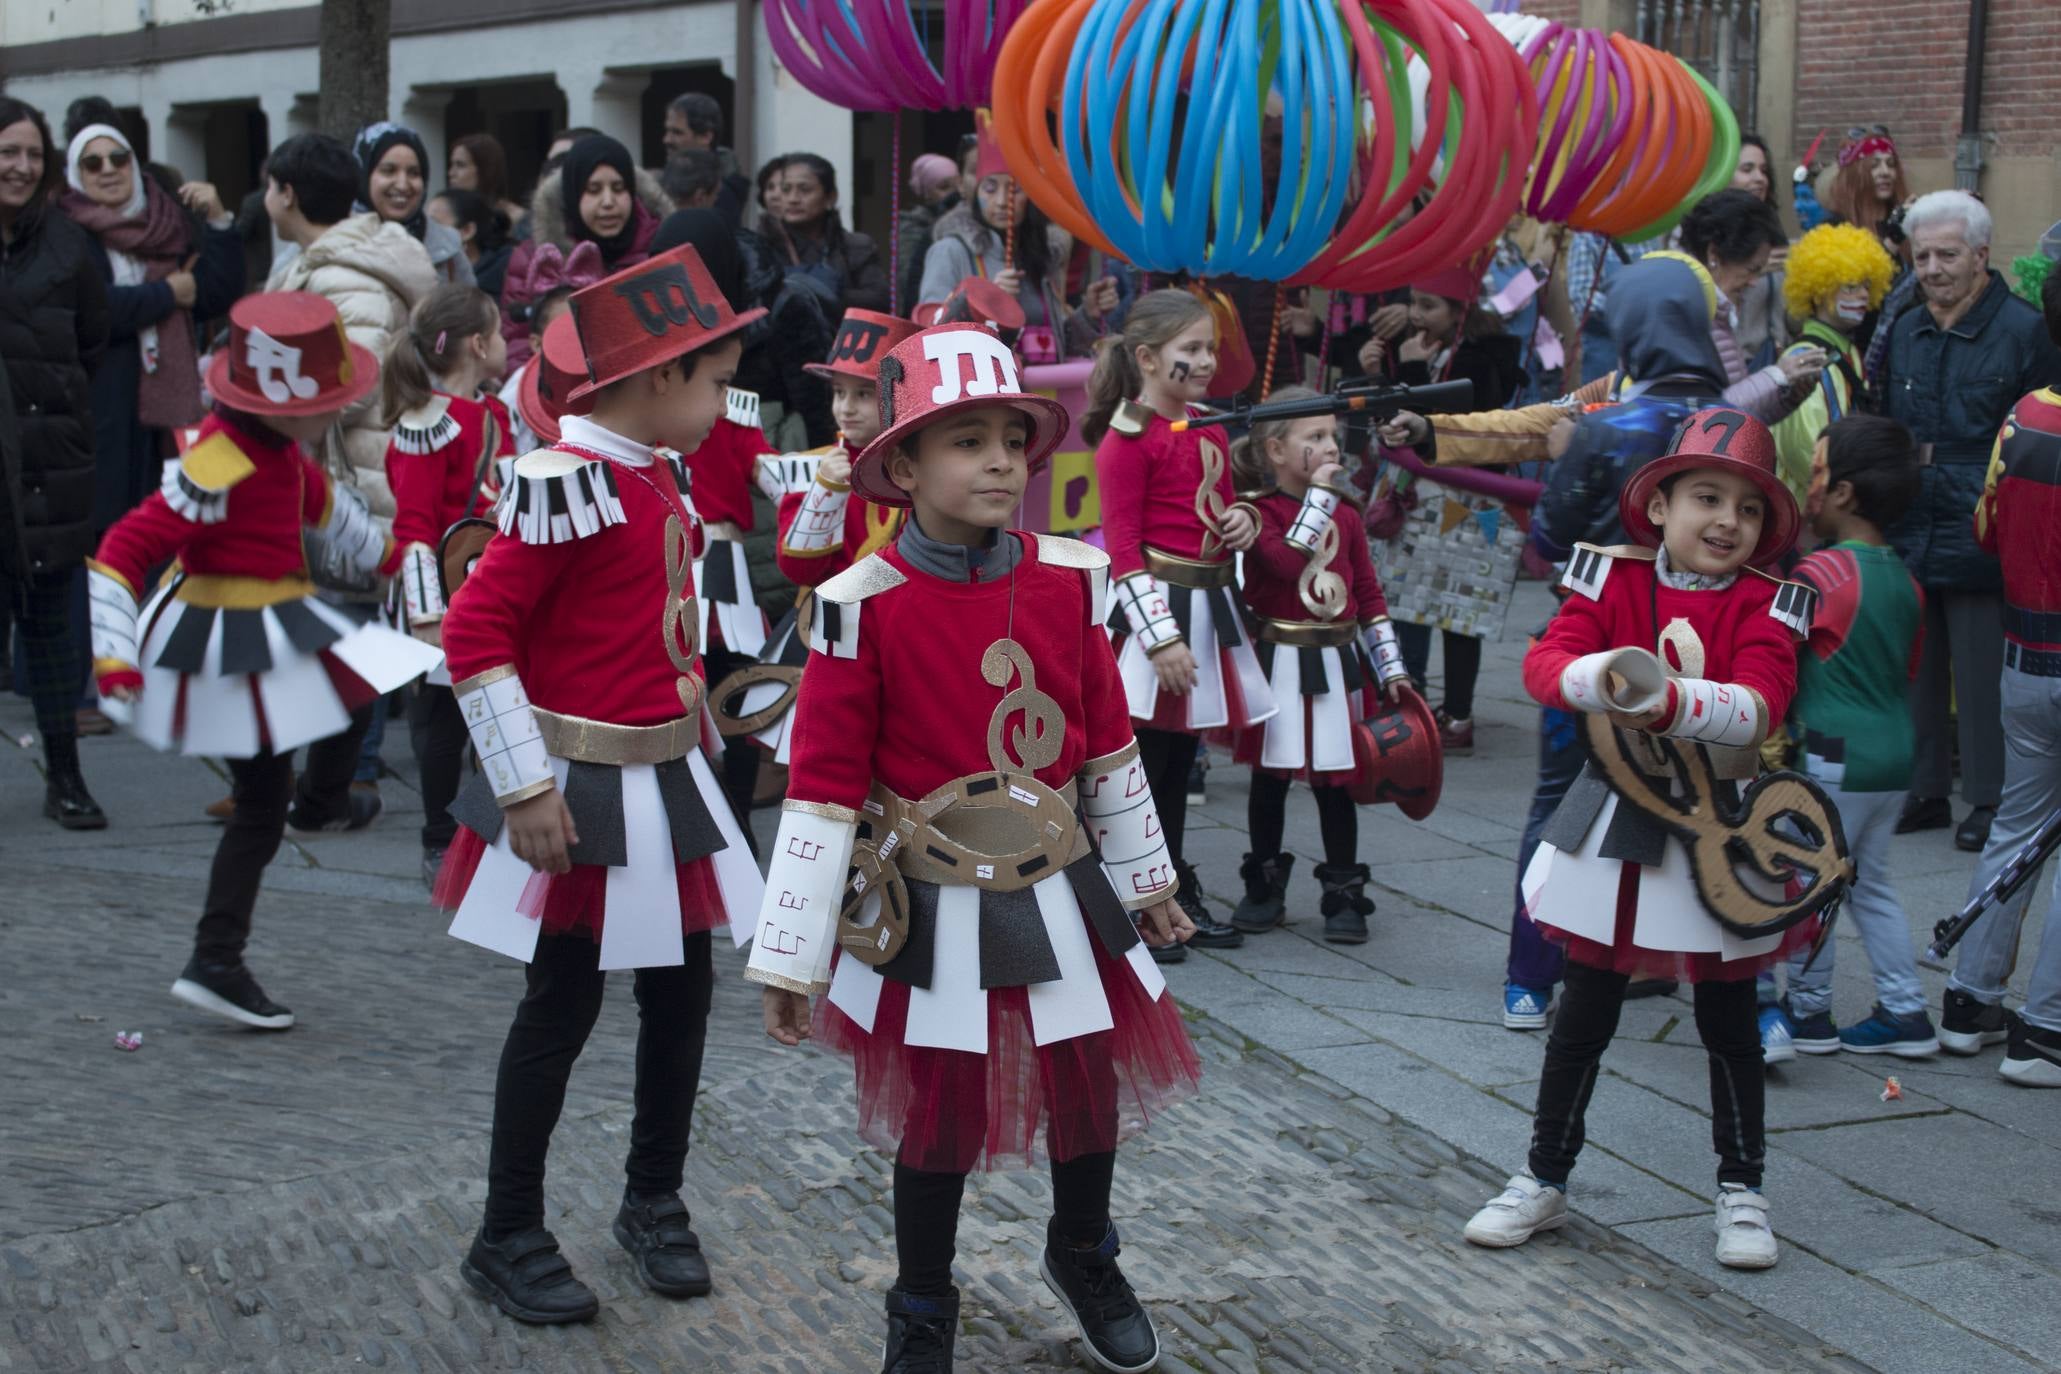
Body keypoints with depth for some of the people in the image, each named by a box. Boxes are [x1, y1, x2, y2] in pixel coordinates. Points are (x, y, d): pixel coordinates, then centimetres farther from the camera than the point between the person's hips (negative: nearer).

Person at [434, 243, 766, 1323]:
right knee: (563, 1003, 1)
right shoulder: (565, 482, -19)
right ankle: (508, 1241, 15)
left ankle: (654, 1204, 30)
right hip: (580, 786, -8)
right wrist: (525, 787, -21)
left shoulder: (662, 476, 8)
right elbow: (474, 631, -21)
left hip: (667, 777, 8)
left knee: (682, 988, 13)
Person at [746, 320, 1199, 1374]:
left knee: (1092, 1098, 16)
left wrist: (1145, 878, 17)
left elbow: (1107, 740, 10)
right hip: (936, 915, -4)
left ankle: (1083, 1259, 45)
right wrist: (790, 960, -12)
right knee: (939, 1125, 9)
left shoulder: (1068, 579, -2)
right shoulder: (864, 606, -14)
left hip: (1061, 896, 4)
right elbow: (823, 786, -13)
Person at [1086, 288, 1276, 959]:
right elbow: (1122, 547, -14)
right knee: (1142, 764, -2)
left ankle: (1175, 897, 26)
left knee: (1178, 760, 16)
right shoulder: (1128, 438, -11)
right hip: (1158, 603, -8)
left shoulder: (1208, 431, 13)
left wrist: (1243, 520, 1)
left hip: (1210, 601, 8)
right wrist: (1161, 637, -18)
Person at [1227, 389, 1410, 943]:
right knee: (1270, 777, 7)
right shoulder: (1259, 509, -7)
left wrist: (1390, 666, 6)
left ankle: (1343, 894, 11)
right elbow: (1289, 561, -26)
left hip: (1337, 663, 3)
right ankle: (1265, 890, 20)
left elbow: (1368, 593, 10)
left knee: (1335, 781, 3)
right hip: (1278, 663, -3)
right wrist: (1319, 495, -19)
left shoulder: (1346, 512, 7)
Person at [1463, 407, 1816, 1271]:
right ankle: (1544, 1181, 25)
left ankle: (1742, 1192, 27)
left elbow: (1760, 707, -23)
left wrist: (1674, 701, -40)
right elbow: (1546, 662, -18)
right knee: (1584, 1014, 11)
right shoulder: (1613, 582, -3)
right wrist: (1602, 679, -40)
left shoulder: (1765, 607, -7)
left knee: (1729, 1022, 11)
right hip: (1616, 831, 1)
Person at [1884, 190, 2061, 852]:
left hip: (1978, 543, -6)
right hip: (1907, 538, 6)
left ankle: (1990, 800, 13)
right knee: (1913, 671, 12)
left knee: (1983, 678, 1)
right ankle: (1923, 791, 25)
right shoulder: (1904, 332, 11)